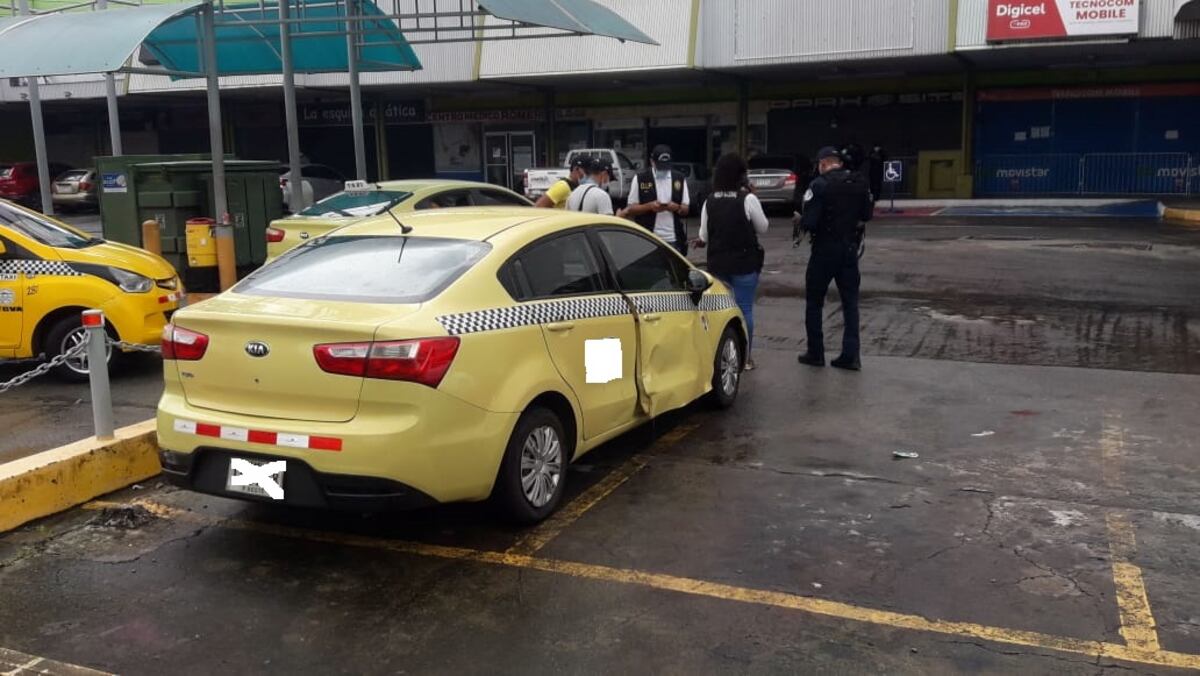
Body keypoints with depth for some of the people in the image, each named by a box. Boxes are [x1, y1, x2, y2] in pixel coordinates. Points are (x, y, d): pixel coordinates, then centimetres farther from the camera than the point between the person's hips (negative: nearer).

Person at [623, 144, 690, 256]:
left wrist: (677, 207, -13)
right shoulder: (640, 179, 2)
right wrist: (650, 206, -17)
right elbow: (631, 209, 1)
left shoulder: (680, 179, 10)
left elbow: (686, 209, 10)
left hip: (673, 239, 2)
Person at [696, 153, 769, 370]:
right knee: (744, 310, 4)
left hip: (717, 263, 4)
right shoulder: (748, 199, -12)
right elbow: (763, 228, -2)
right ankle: (745, 358, 10)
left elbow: (704, 235, 5)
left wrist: (704, 241, 25)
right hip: (744, 263, -4)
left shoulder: (710, 201, 0)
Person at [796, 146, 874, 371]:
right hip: (850, 248, 5)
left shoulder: (819, 185, -15)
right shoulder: (860, 183, 2)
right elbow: (867, 214, 10)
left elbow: (809, 222, -19)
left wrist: (801, 221, 2)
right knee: (850, 301, 10)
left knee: (814, 301, 10)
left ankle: (815, 353, 13)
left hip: (825, 249, -4)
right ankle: (851, 355, 7)